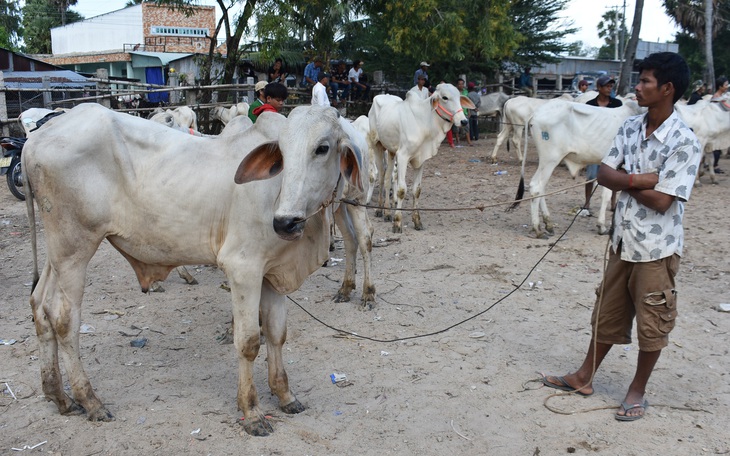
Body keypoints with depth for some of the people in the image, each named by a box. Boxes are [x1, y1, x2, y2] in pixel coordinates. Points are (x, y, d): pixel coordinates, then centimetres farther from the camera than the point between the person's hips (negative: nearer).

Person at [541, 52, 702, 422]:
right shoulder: (630, 127, 2)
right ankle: (584, 378, 32)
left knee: (651, 323, 10)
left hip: (657, 248, -6)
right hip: (623, 240, 6)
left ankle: (637, 391, 27)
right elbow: (604, 173, -2)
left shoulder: (683, 142, -18)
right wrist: (639, 179, -19)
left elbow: (661, 200, -22)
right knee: (607, 316, 18)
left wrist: (624, 181, -9)